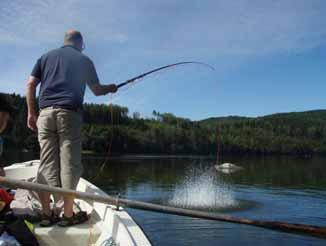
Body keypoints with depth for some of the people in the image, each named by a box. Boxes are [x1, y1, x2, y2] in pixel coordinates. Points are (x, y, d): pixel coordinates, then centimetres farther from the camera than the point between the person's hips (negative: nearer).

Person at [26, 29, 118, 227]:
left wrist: (31, 113, 13)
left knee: (46, 162, 3)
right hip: (69, 112, -3)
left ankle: (47, 214, 3)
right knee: (69, 163, -3)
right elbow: (97, 90, 14)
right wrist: (111, 88, 34)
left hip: (45, 112, 4)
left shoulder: (46, 57, 21)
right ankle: (68, 215, -2)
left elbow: (31, 84, 11)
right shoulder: (84, 60, 12)